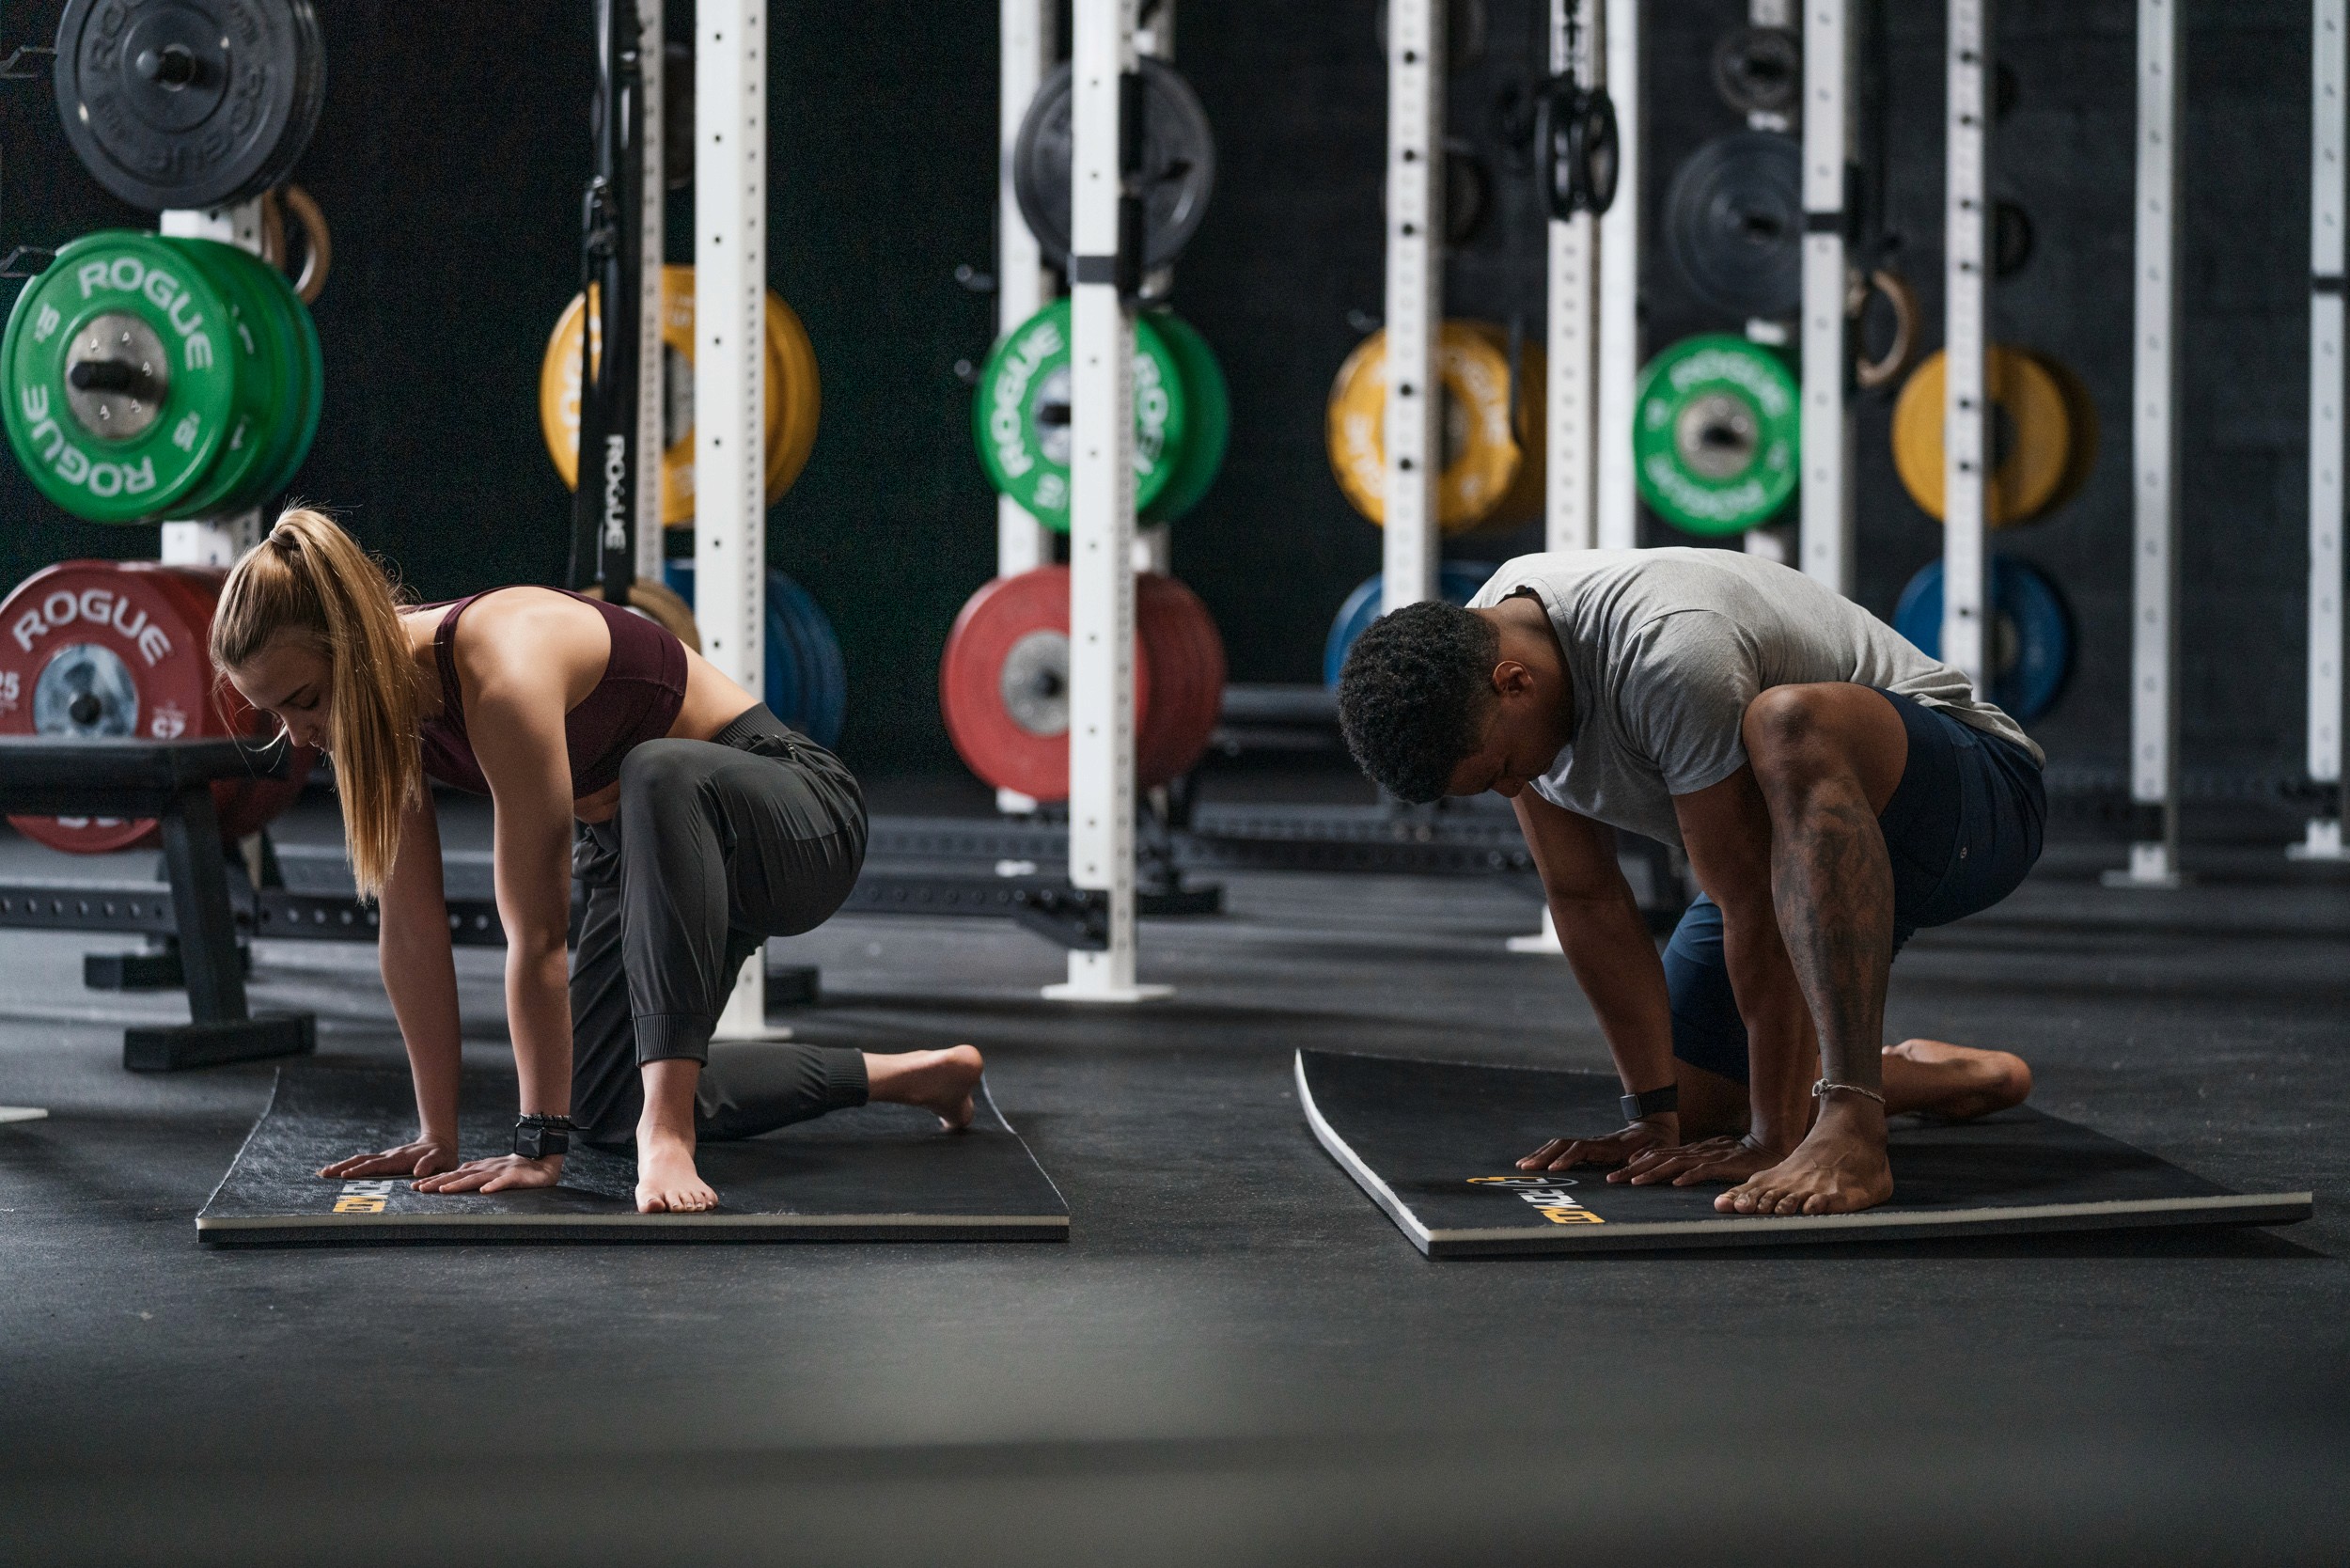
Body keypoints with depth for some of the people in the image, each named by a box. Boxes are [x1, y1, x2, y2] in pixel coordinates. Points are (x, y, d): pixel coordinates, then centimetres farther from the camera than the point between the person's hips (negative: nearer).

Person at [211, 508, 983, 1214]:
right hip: (646, 846, 9)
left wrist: (540, 1147, -26)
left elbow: (536, 934, -31)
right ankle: (906, 1075, 23)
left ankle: (667, 1132, -40)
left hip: (794, 817, -9)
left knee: (659, 778, -41)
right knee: (606, 1106, 6)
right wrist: (438, 1135, -4)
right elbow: (411, 928, -6)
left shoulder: (502, 678, -34)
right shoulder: (382, 700, -10)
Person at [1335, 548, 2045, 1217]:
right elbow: (1585, 896, -6)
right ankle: (1961, 1077, 30)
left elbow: (1754, 909, -32)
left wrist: (1775, 1138, -28)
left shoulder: (1665, 659, -35)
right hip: (1806, 841, 8)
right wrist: (1654, 1116, -7)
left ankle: (1849, 1131, -43)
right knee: (1693, 1112, 3)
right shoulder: (1478, 648, -10)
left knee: (1786, 723, -40)